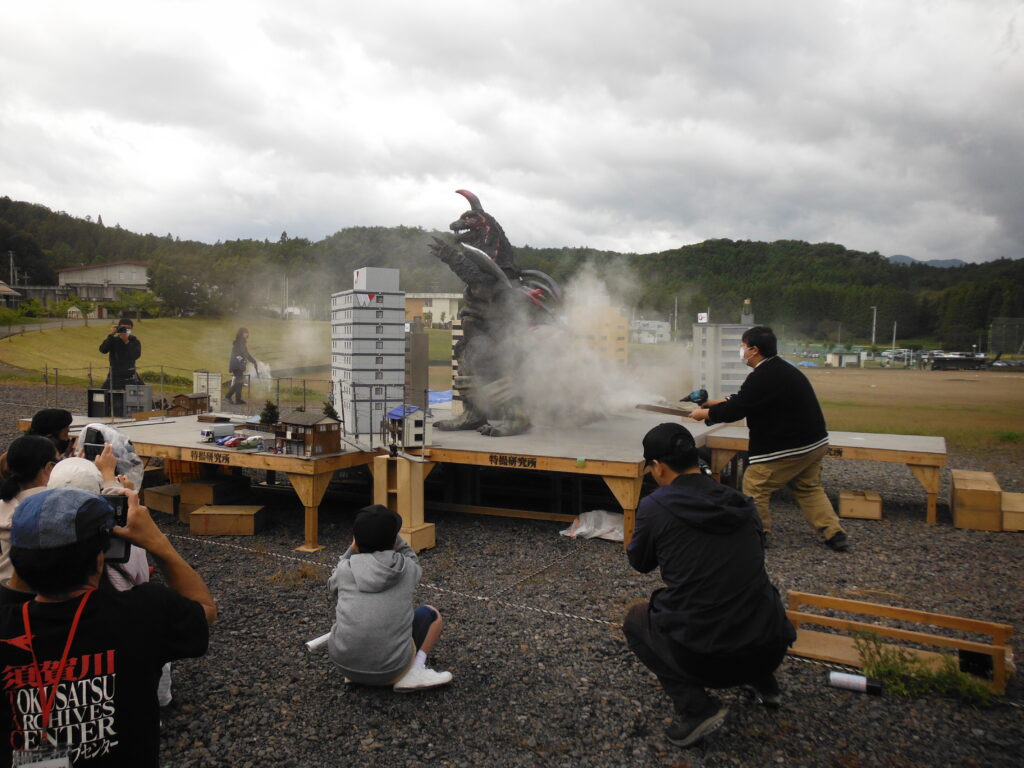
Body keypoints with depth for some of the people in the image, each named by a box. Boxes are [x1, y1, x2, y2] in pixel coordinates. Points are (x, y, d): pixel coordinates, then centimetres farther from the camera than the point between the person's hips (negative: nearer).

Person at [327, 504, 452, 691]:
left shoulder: (346, 569, -1)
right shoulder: (408, 569, -1)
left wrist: (353, 550, 25)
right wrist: (389, 533, 19)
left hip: (345, 664, 2)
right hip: (390, 671, -2)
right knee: (430, 614, 21)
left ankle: (355, 675, 13)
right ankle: (415, 670, 1)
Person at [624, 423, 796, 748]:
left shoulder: (654, 507, -8)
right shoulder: (742, 504, 6)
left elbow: (640, 563, 11)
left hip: (702, 659, -5)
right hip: (770, 652, 6)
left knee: (635, 619, 24)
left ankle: (696, 707, 6)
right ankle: (762, 684, 32)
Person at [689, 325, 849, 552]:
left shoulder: (762, 378, -22)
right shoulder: (782, 369, 12)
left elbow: (735, 410, -18)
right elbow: (743, 399, 21)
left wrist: (705, 413, -3)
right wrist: (718, 402, 19)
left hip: (787, 448, -10)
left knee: (755, 487, 3)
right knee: (808, 488, 22)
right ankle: (834, 534, 19)